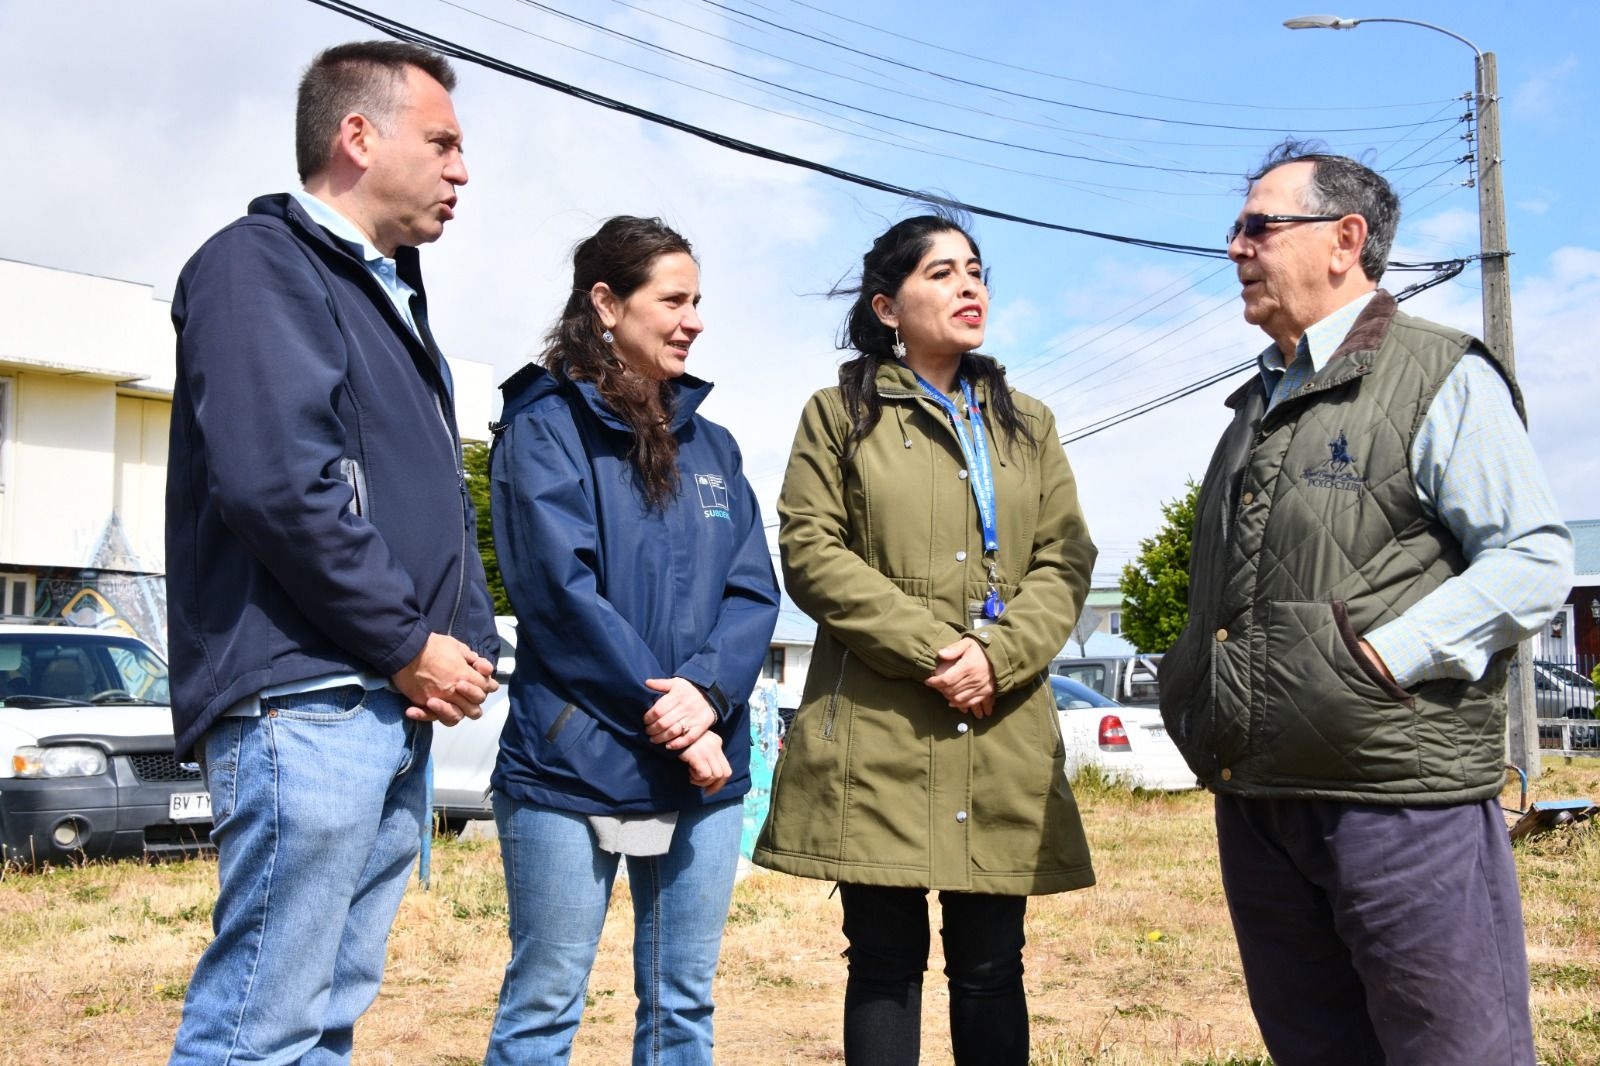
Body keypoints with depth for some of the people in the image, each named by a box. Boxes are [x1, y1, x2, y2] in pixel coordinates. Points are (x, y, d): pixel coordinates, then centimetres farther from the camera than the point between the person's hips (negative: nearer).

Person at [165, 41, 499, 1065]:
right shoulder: (261, 264, -6)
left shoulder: (395, 298, 23)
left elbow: (445, 500, 23)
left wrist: (470, 640, 5)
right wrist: (410, 644, -13)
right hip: (306, 702, -9)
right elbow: (276, 481, -19)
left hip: (402, 710, 9)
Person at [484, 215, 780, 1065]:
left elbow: (754, 589, 6)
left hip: (706, 770, 6)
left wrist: (707, 692, -13)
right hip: (572, 766, -6)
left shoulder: (711, 445, 14)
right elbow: (562, 589, -13)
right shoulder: (546, 427, -3)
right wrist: (668, 720, -14)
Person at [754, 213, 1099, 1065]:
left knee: (990, 967, 5)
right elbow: (810, 551, -3)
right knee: (887, 961, 1)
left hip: (1003, 734, 3)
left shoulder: (1028, 424, 18)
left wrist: (999, 655, -11)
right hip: (877, 734, -3)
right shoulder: (840, 414, 9)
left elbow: (1066, 560, 8)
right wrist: (930, 646, -14)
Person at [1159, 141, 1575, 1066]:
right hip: (1256, 803, 7)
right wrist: (1191, 689, 11)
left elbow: (1536, 559, -11)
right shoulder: (1259, 407, 20)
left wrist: (1386, 656, -19)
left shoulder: (1442, 376, -3)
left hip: (1399, 793, -7)